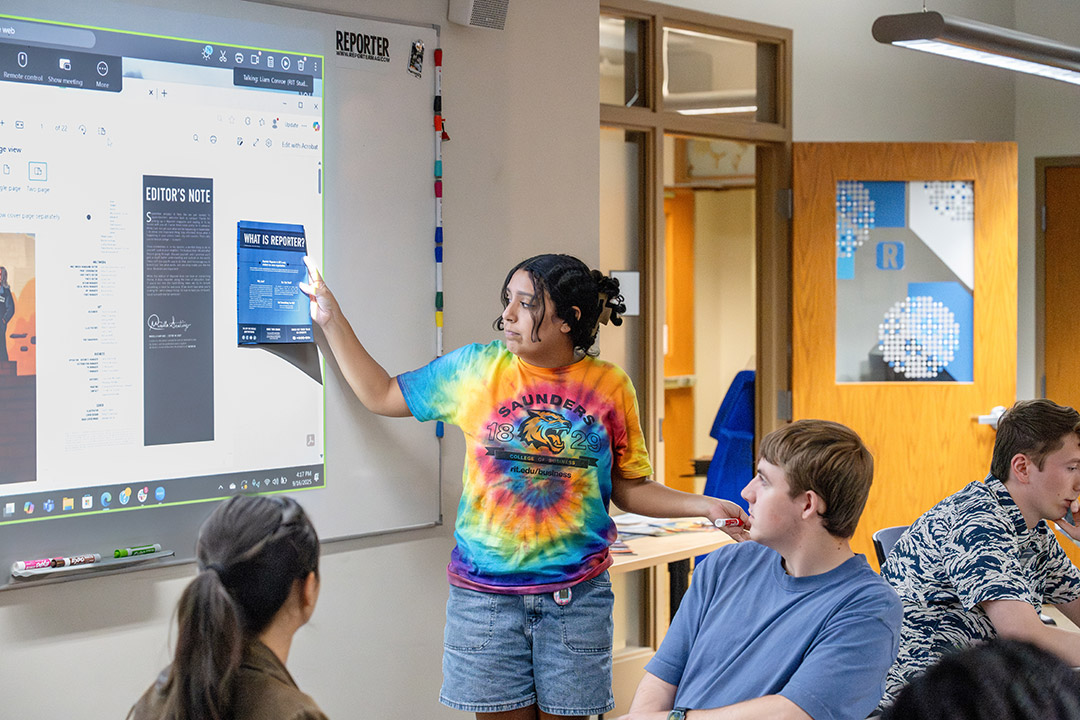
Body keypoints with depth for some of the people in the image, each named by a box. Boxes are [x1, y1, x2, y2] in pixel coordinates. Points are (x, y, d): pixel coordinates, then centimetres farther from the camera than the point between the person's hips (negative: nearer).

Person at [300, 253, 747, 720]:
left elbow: (629, 488, 7)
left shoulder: (610, 386, 1)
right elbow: (381, 395, 12)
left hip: (576, 595, 0)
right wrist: (332, 320, 7)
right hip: (486, 593, 0)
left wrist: (703, 506, -7)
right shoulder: (474, 370, 2)